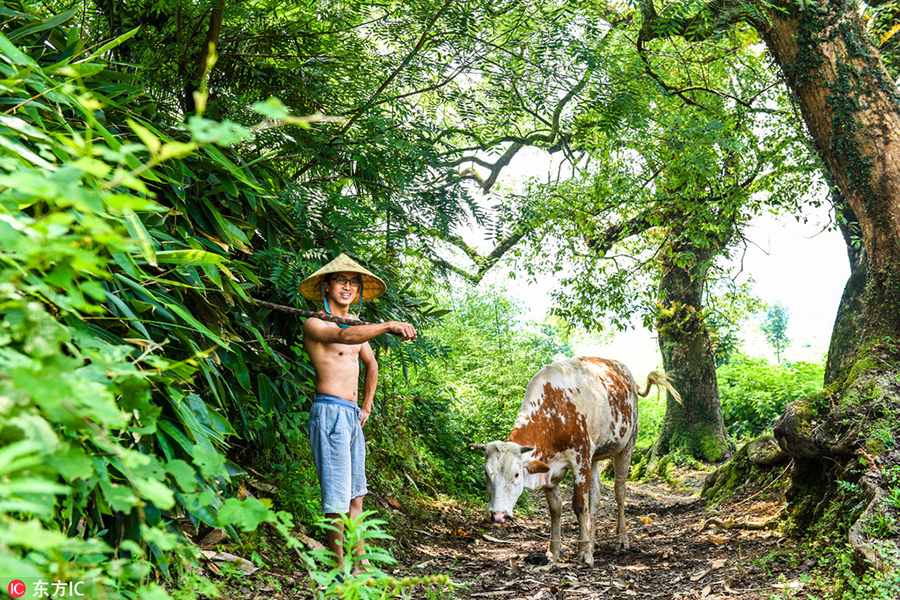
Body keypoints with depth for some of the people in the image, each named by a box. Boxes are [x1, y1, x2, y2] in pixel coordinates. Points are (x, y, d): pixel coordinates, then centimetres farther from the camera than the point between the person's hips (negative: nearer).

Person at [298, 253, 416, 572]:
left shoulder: (355, 323, 17)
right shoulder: (314, 324, -7)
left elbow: (371, 365, 32)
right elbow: (344, 337, -30)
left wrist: (366, 407, 25)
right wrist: (388, 325, -41)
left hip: (353, 416, 8)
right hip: (330, 412, -8)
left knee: (355, 494, 11)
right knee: (337, 495, -8)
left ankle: (359, 561, 17)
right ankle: (339, 566, -2)